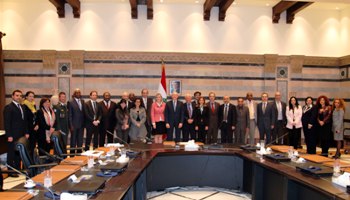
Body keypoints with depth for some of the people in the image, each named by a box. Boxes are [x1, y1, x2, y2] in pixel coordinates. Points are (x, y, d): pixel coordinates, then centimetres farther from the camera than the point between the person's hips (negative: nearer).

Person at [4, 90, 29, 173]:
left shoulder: (22, 107, 15)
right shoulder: (8, 107, -7)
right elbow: (7, 122, -12)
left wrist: (26, 132, 11)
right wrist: (9, 136, -16)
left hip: (21, 135, 7)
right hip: (13, 136, -6)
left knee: (19, 153, 10)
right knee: (11, 153, 2)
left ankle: (17, 169, 19)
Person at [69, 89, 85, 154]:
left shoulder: (82, 101, 9)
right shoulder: (71, 102, -6)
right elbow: (70, 115, -7)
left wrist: (84, 123, 5)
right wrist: (71, 125, -11)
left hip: (81, 124, 5)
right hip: (74, 125, -5)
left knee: (80, 140, 10)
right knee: (73, 140, 4)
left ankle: (79, 152, 19)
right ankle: (72, 153, 13)